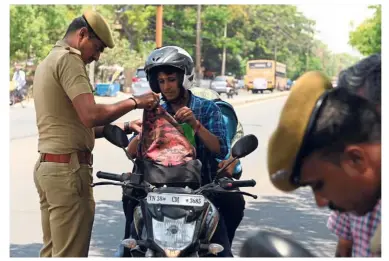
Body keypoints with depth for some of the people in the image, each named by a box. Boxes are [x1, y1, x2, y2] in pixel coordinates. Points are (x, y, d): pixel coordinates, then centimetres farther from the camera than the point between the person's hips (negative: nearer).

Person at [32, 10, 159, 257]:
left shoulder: (48, 62, 22)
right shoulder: (69, 59, -10)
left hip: (46, 165, 10)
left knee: (52, 250, 12)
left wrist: (126, 127, 15)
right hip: (69, 168, -10)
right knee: (70, 253, -7)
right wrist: (134, 102, -10)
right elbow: (90, 115, -22)